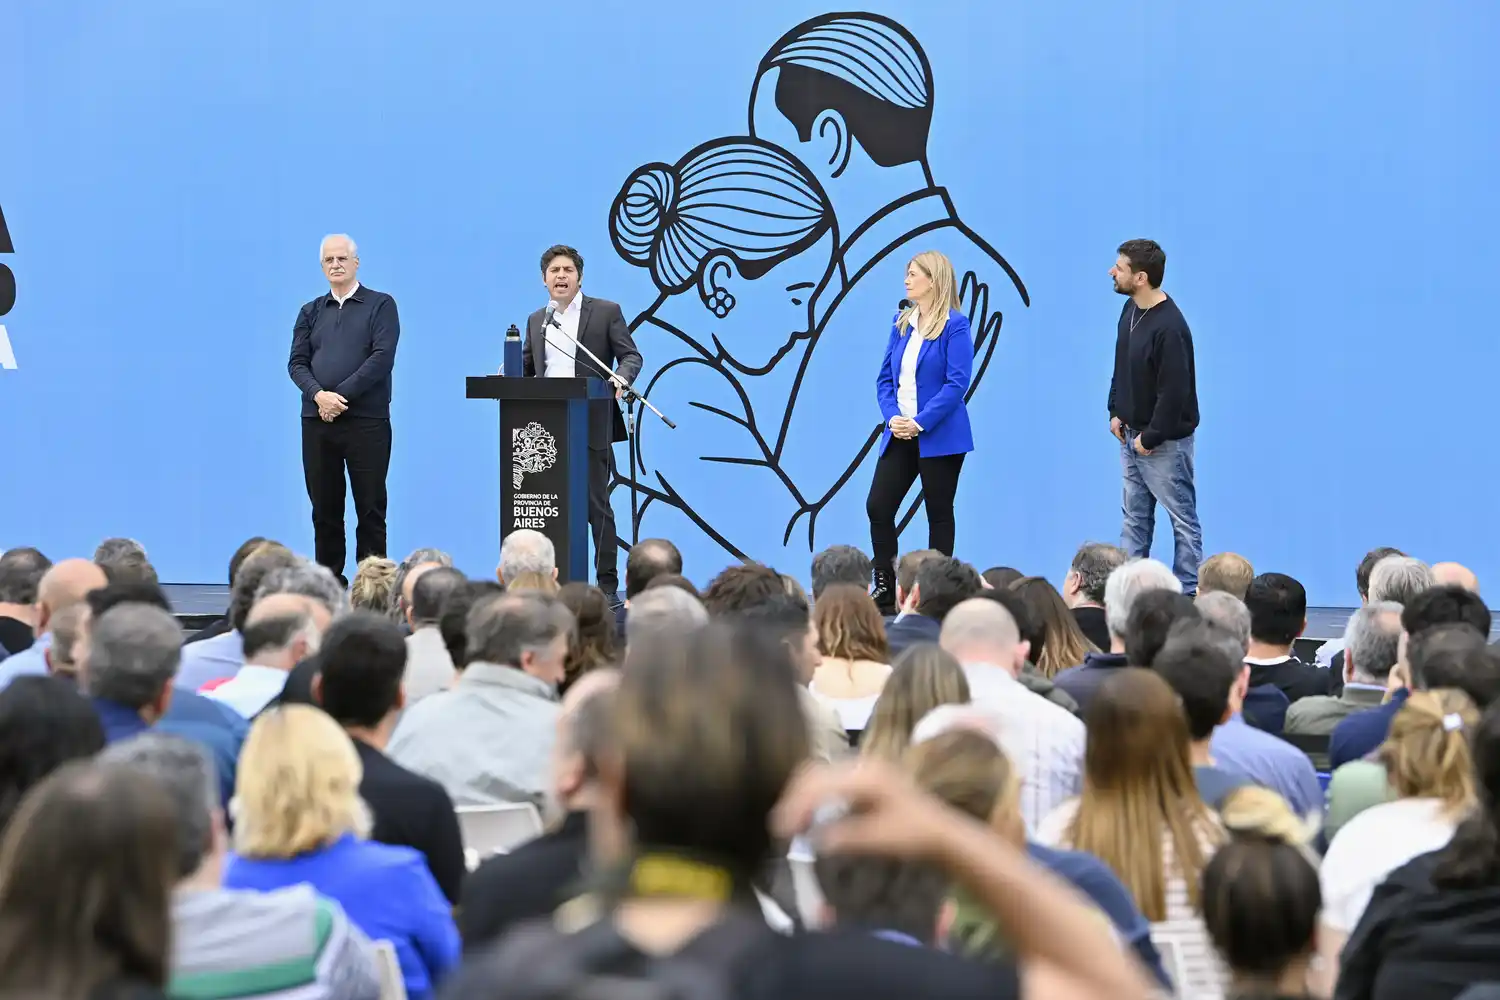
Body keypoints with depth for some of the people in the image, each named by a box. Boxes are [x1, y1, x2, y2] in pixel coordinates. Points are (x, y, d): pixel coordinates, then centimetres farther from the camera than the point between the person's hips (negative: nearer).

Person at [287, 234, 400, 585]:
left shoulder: (380, 306, 3)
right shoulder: (311, 312, 15)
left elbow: (382, 357, -9)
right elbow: (297, 362, 6)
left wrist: (342, 396, -14)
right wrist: (319, 395, -13)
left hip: (366, 420, -4)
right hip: (317, 422, 4)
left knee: (370, 509, -2)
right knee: (325, 509, 5)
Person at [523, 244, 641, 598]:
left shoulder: (606, 312, 4)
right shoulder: (536, 321, 17)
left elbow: (631, 356, 0)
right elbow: (528, 369, 18)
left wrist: (622, 376, -21)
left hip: (591, 426, -4)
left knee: (596, 506, -2)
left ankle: (607, 583, 3)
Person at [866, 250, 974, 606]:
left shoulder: (955, 325, -9)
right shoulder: (902, 321, 11)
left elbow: (957, 383, -15)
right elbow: (885, 377, 11)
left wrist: (920, 423, -20)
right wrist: (892, 417, -6)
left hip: (939, 437, -6)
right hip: (899, 435, 6)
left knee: (939, 513, 4)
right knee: (878, 507, 1)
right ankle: (885, 586, 10)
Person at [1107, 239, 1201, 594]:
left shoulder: (1169, 327, -24)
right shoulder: (1130, 310, 4)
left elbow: (1174, 391, -24)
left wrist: (1151, 437, -18)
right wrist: (1116, 412, 10)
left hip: (1164, 441, -9)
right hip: (1131, 435, 9)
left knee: (1182, 520, 1)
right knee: (1134, 517, 13)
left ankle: (1190, 594, 6)